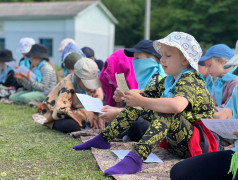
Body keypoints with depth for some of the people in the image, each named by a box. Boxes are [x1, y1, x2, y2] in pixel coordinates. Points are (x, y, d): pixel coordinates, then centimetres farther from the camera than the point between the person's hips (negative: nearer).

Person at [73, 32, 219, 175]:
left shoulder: (190, 80, -20)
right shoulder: (169, 81, 10)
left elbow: (177, 106, -40)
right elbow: (146, 93, 12)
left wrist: (140, 101, -35)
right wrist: (127, 95, -10)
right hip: (174, 139, 9)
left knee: (164, 112, -37)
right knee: (137, 105, 6)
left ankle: (135, 158, -52)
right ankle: (103, 139, 10)